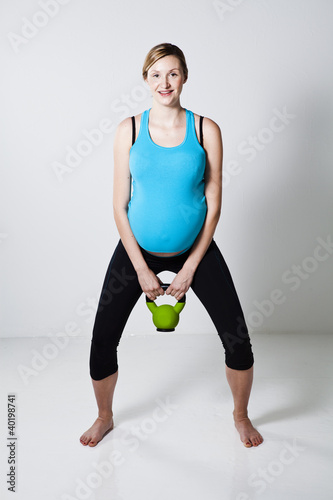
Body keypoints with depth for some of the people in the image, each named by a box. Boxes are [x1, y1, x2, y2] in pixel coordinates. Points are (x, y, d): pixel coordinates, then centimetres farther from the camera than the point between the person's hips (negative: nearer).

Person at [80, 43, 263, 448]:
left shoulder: (206, 130, -5)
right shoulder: (129, 130, -5)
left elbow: (213, 204, -5)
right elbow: (120, 205, -4)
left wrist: (191, 267, -8)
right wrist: (142, 269, -9)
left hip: (195, 249, 0)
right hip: (137, 249, 1)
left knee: (238, 341, -3)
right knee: (102, 341, -2)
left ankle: (241, 415, 27)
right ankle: (105, 417, 29)